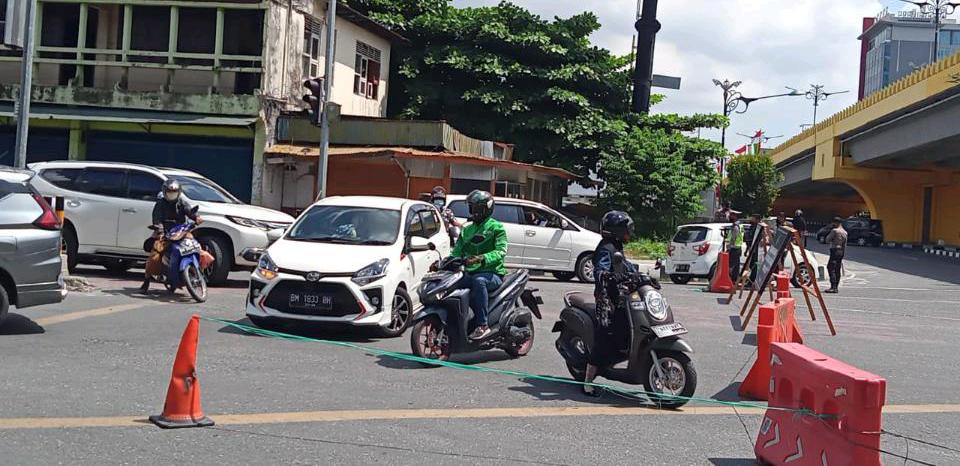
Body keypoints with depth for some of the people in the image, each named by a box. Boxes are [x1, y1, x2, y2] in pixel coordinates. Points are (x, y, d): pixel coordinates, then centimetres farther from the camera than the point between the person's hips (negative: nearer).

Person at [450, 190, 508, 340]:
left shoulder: (496, 227, 1)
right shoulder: (467, 229, 21)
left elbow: (501, 251, -14)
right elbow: (457, 251, 15)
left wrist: (482, 258, -33)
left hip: (493, 273, -6)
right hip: (470, 274, 6)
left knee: (479, 281, -40)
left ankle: (483, 326, -39)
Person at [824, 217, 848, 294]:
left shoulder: (835, 231, -12)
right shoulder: (845, 232, 14)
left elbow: (827, 240, -7)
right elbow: (845, 244, 18)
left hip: (835, 250, -9)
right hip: (841, 251, 9)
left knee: (831, 268, -11)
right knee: (838, 270, 11)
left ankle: (833, 287, -19)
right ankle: (836, 287, 13)